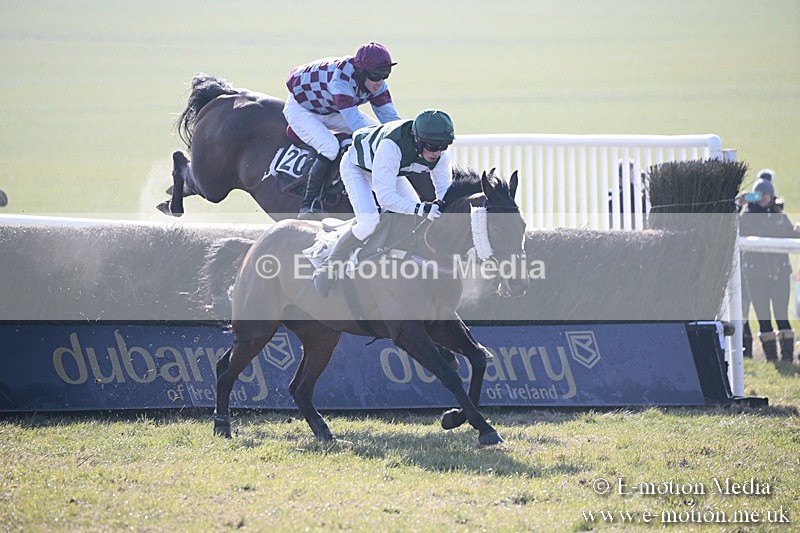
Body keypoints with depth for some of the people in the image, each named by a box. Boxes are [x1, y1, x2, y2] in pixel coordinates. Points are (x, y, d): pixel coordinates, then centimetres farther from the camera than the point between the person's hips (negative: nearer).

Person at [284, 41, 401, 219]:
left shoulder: (376, 82, -17)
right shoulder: (341, 79, -41)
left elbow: (389, 115, -12)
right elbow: (355, 123, -45)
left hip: (330, 111, 8)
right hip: (300, 109, -8)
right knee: (330, 147, -32)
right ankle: (308, 206, -21)